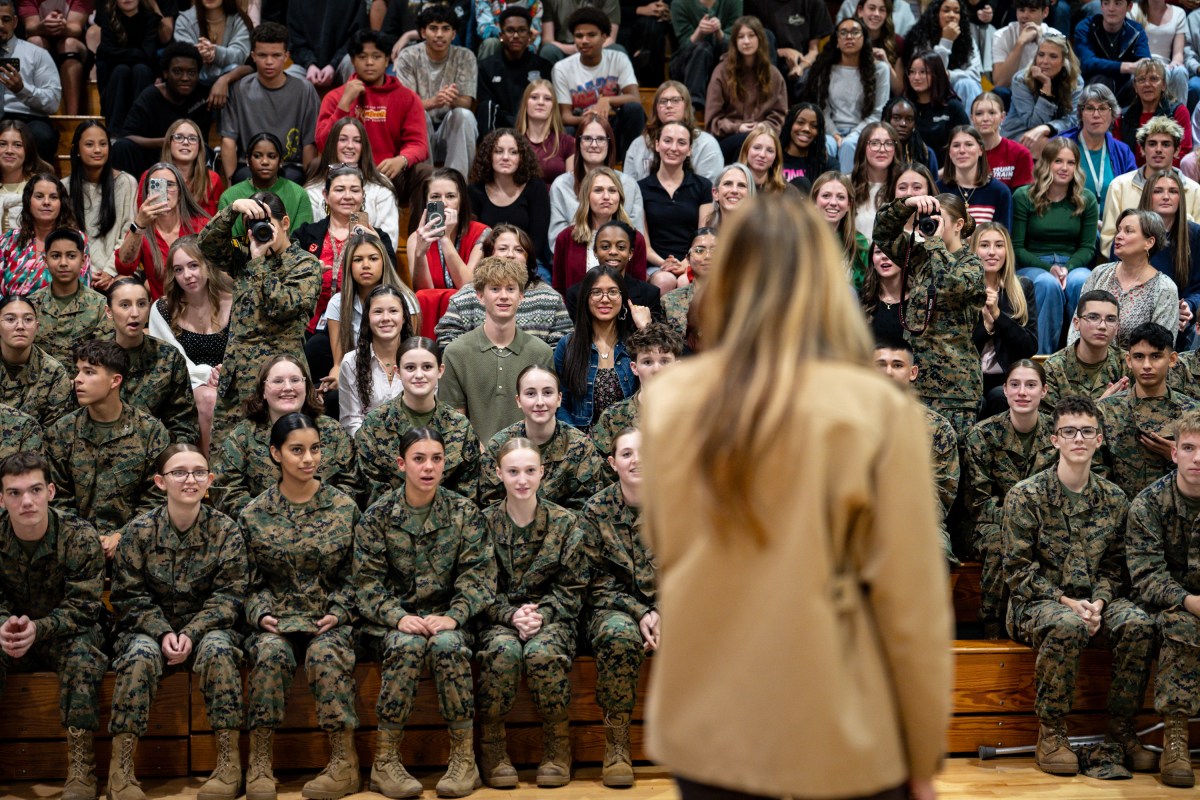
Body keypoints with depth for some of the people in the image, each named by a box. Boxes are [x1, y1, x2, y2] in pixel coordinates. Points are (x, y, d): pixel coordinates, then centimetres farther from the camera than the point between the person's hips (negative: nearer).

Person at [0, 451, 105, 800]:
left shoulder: (80, 536, -17)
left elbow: (83, 605, -18)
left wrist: (39, 628, -35)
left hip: (67, 635, -3)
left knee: (81, 653, -35)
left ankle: (81, 771, -31)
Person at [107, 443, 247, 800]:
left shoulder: (225, 530, -4)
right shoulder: (139, 530, -4)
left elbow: (228, 595, -6)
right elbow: (128, 596, -4)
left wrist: (192, 633, -20)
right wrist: (163, 633, -19)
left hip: (207, 626, 0)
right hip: (150, 627, 0)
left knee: (218, 648, -33)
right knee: (140, 654, -33)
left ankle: (229, 762, -27)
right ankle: (120, 767, -29)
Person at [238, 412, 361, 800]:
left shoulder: (344, 508, 5)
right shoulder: (254, 515, 5)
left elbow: (353, 575, 7)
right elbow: (251, 582, 9)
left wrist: (338, 613, -8)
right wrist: (262, 614, -9)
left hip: (329, 619, 0)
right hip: (277, 620, 1)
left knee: (325, 653, -34)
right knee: (271, 652, -34)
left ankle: (345, 763, -30)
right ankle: (260, 762, -29)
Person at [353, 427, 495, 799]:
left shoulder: (463, 512, 3)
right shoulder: (378, 516, 1)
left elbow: (479, 574, -3)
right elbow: (367, 580, -3)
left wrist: (453, 617, -19)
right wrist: (399, 618, -20)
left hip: (446, 617, 0)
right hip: (393, 621, 0)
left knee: (448, 645, -33)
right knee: (408, 645, -34)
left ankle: (464, 758, -24)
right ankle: (385, 760, -26)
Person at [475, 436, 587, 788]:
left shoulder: (565, 523, 3)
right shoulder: (484, 523, 2)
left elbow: (572, 588, 2)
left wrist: (542, 614, -16)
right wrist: (511, 615, -18)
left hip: (551, 618, 0)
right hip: (498, 618, 0)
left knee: (543, 652, -33)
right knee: (503, 650, -34)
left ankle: (557, 746, -15)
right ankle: (492, 746, -18)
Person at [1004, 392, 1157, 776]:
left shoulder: (1113, 499, 8)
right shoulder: (1025, 495, -5)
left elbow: (1113, 566, 8)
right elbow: (1018, 569, -8)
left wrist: (1098, 602, -12)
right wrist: (1066, 602, -18)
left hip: (1094, 602, 4)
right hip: (1037, 602, -4)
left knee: (1139, 624, -26)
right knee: (1068, 626, -38)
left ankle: (1121, 729, -9)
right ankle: (1050, 731, -21)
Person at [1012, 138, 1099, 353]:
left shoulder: (1086, 199, 8)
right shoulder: (1023, 197, 0)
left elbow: (1088, 247, 7)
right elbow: (1016, 248, -2)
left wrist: (1067, 268, -14)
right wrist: (1049, 268, -16)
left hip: (1073, 265, 2)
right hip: (1031, 266, -2)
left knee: (1081, 282, -35)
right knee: (1048, 284, -37)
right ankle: (1042, 357, -31)